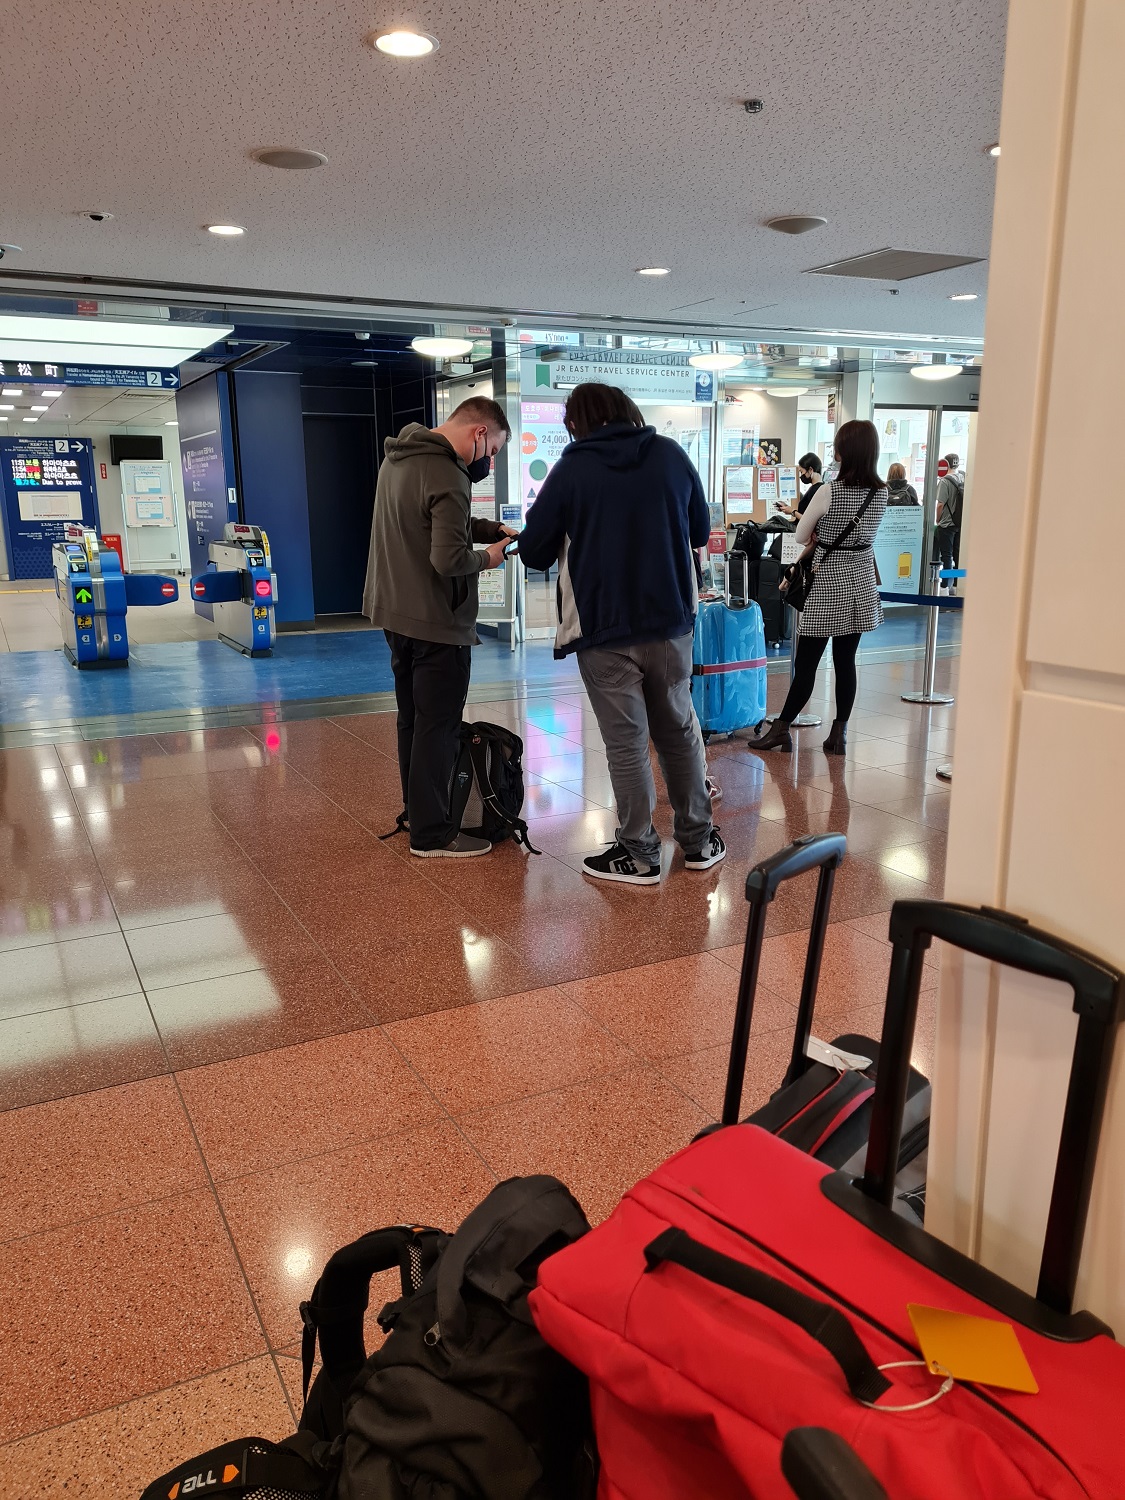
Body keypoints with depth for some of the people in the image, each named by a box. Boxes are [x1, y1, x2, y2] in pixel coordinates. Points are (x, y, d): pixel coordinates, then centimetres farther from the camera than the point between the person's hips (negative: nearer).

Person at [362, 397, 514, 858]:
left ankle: (415, 809, 30)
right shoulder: (447, 476, -22)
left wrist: (490, 529, 6)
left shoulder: (398, 458, 9)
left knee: (412, 719, 18)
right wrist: (487, 557, -8)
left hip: (393, 612, 10)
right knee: (437, 727, -1)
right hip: (436, 622, -9)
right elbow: (449, 560, -27)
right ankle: (430, 833, 7)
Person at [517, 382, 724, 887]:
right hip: (671, 622, 4)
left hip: (604, 630, -3)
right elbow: (700, 531, 13)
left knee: (626, 743, 4)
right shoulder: (671, 454, 2)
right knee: (680, 731, 16)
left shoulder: (570, 470, -7)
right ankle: (698, 839, 26)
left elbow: (534, 552, -2)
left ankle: (639, 854, 13)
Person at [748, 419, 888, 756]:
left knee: (806, 663, -1)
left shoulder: (829, 492, -15)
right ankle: (839, 734, 12)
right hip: (861, 586, 5)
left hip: (828, 584, -5)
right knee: (846, 662, 8)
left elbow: (802, 535, -4)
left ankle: (780, 728, 6)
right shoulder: (881, 493, 1)